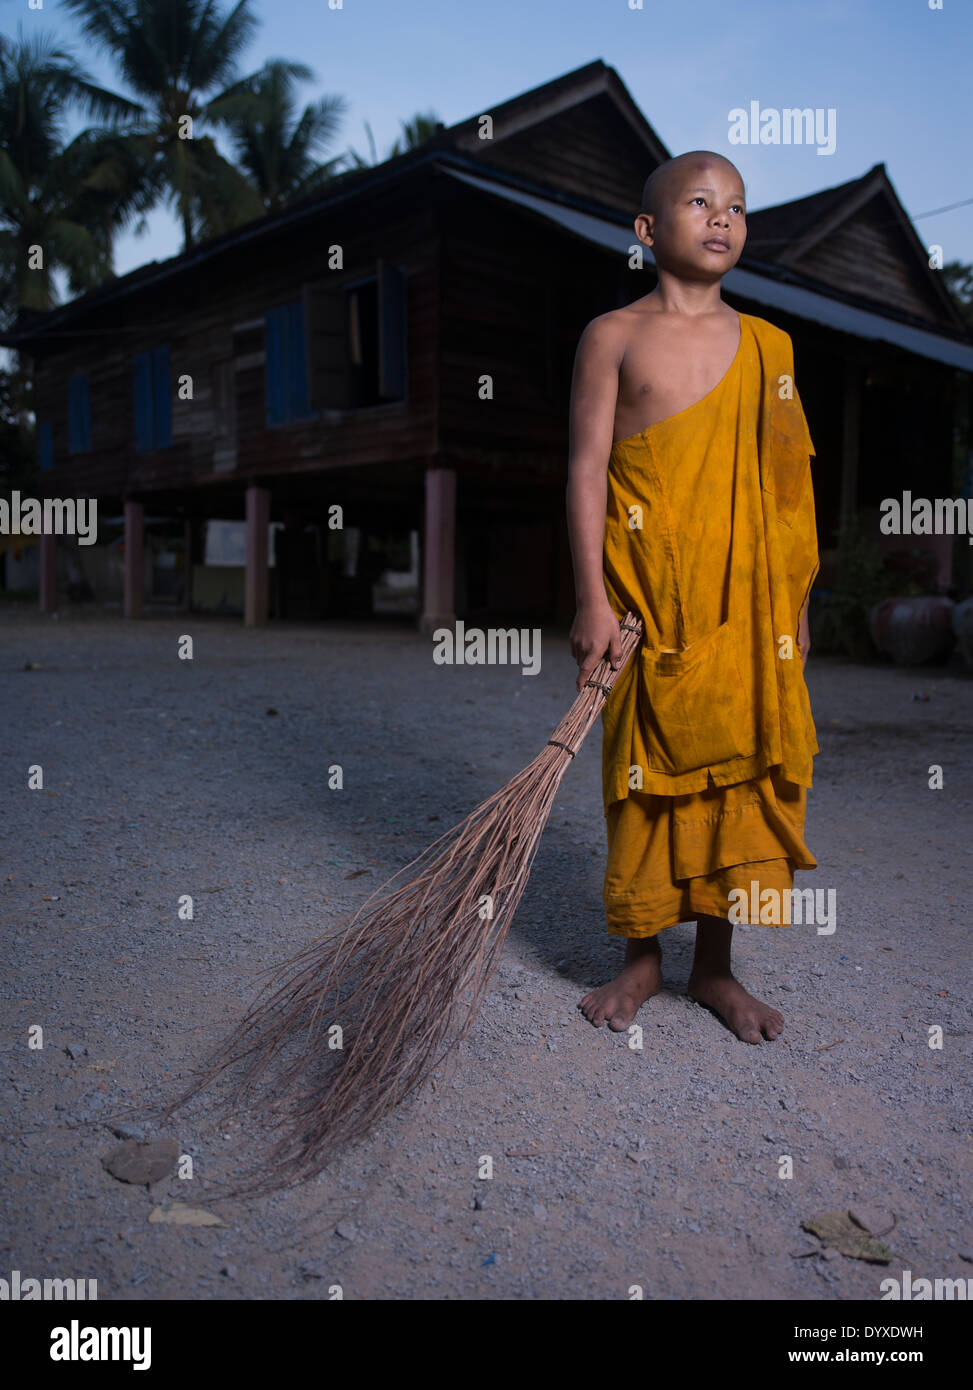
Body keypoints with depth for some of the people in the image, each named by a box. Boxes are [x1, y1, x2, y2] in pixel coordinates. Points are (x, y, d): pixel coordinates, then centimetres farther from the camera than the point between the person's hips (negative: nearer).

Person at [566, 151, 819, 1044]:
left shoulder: (767, 347, 11)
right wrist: (593, 599, -11)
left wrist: (794, 606, 9)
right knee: (644, 771, 4)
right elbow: (587, 467, -4)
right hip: (644, 593, -2)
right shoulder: (614, 335, 2)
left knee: (738, 768, 5)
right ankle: (643, 957, 23)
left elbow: (783, 485, 11)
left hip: (744, 600, 3)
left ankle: (715, 964, 22)